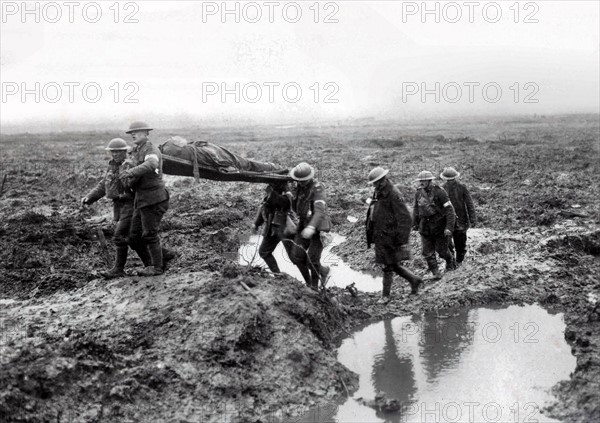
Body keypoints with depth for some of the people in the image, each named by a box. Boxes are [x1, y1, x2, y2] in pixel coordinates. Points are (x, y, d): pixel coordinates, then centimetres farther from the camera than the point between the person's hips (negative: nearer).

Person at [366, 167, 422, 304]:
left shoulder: (394, 195, -17)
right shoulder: (378, 194, 10)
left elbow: (405, 219, -18)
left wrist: (403, 241, -19)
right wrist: (371, 235, 21)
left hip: (389, 237, -9)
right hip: (380, 236, 9)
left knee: (388, 266, 1)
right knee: (393, 265, 16)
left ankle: (385, 295, 10)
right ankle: (414, 280, 31)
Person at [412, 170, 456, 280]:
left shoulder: (439, 192, -16)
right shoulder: (418, 193, 0)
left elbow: (449, 210, -16)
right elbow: (416, 209, 17)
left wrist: (449, 227, -22)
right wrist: (415, 223, 23)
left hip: (439, 227, -4)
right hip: (425, 228, 4)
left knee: (441, 250, 8)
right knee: (428, 252, -1)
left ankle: (450, 261, 39)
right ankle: (435, 273, 10)